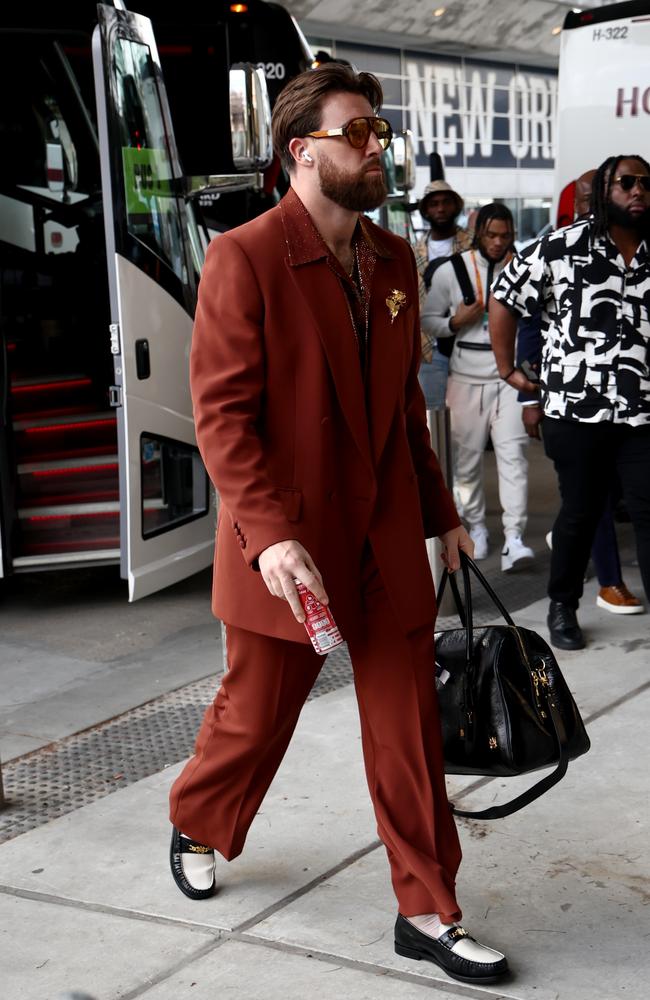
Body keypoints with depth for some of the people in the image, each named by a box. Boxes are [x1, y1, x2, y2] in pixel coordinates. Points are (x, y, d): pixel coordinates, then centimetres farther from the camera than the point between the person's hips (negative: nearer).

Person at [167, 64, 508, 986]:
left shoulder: (394, 260, 8)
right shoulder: (245, 259, -12)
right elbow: (222, 413, -16)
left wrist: (440, 512, 16)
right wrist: (270, 536, -24)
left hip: (388, 539, 5)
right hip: (290, 546, -5)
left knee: (409, 727, 6)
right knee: (256, 713, 13)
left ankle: (428, 912, 19)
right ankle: (196, 831, 42)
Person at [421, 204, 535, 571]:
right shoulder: (450, 271, 4)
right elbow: (428, 321, 9)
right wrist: (455, 322, -10)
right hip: (467, 376, 1)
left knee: (513, 453, -11)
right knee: (467, 455, 6)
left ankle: (514, 539, -14)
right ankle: (477, 527, 24)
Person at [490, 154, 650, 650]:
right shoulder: (561, 248, -3)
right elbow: (505, 300, 5)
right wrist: (508, 369, 6)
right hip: (577, 412, -2)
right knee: (581, 512, 10)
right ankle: (562, 607, 28)